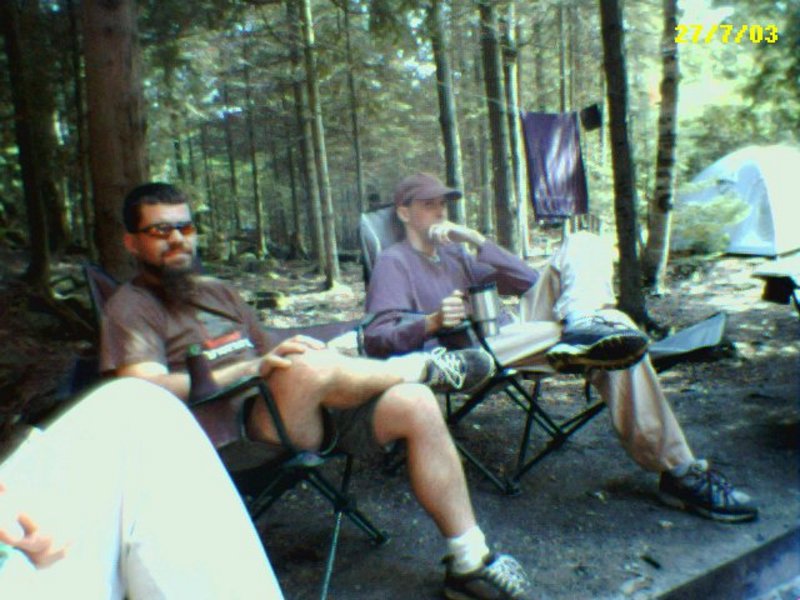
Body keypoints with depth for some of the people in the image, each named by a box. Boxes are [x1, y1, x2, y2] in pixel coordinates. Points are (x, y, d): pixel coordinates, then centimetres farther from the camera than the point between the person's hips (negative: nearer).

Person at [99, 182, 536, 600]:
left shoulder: (218, 291, 24)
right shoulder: (131, 307, 3)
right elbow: (145, 390, -15)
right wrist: (251, 367, -21)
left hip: (306, 413, 7)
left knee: (414, 404, -13)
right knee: (311, 367, -35)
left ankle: (470, 563, -4)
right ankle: (425, 366, -4)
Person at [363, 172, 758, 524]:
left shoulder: (454, 254, 28)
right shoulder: (393, 262, 6)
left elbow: (528, 280, 17)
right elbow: (377, 337, -10)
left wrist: (475, 240, 5)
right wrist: (433, 322, -28)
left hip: (513, 331, 8)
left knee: (583, 244, -10)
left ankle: (586, 325, -38)